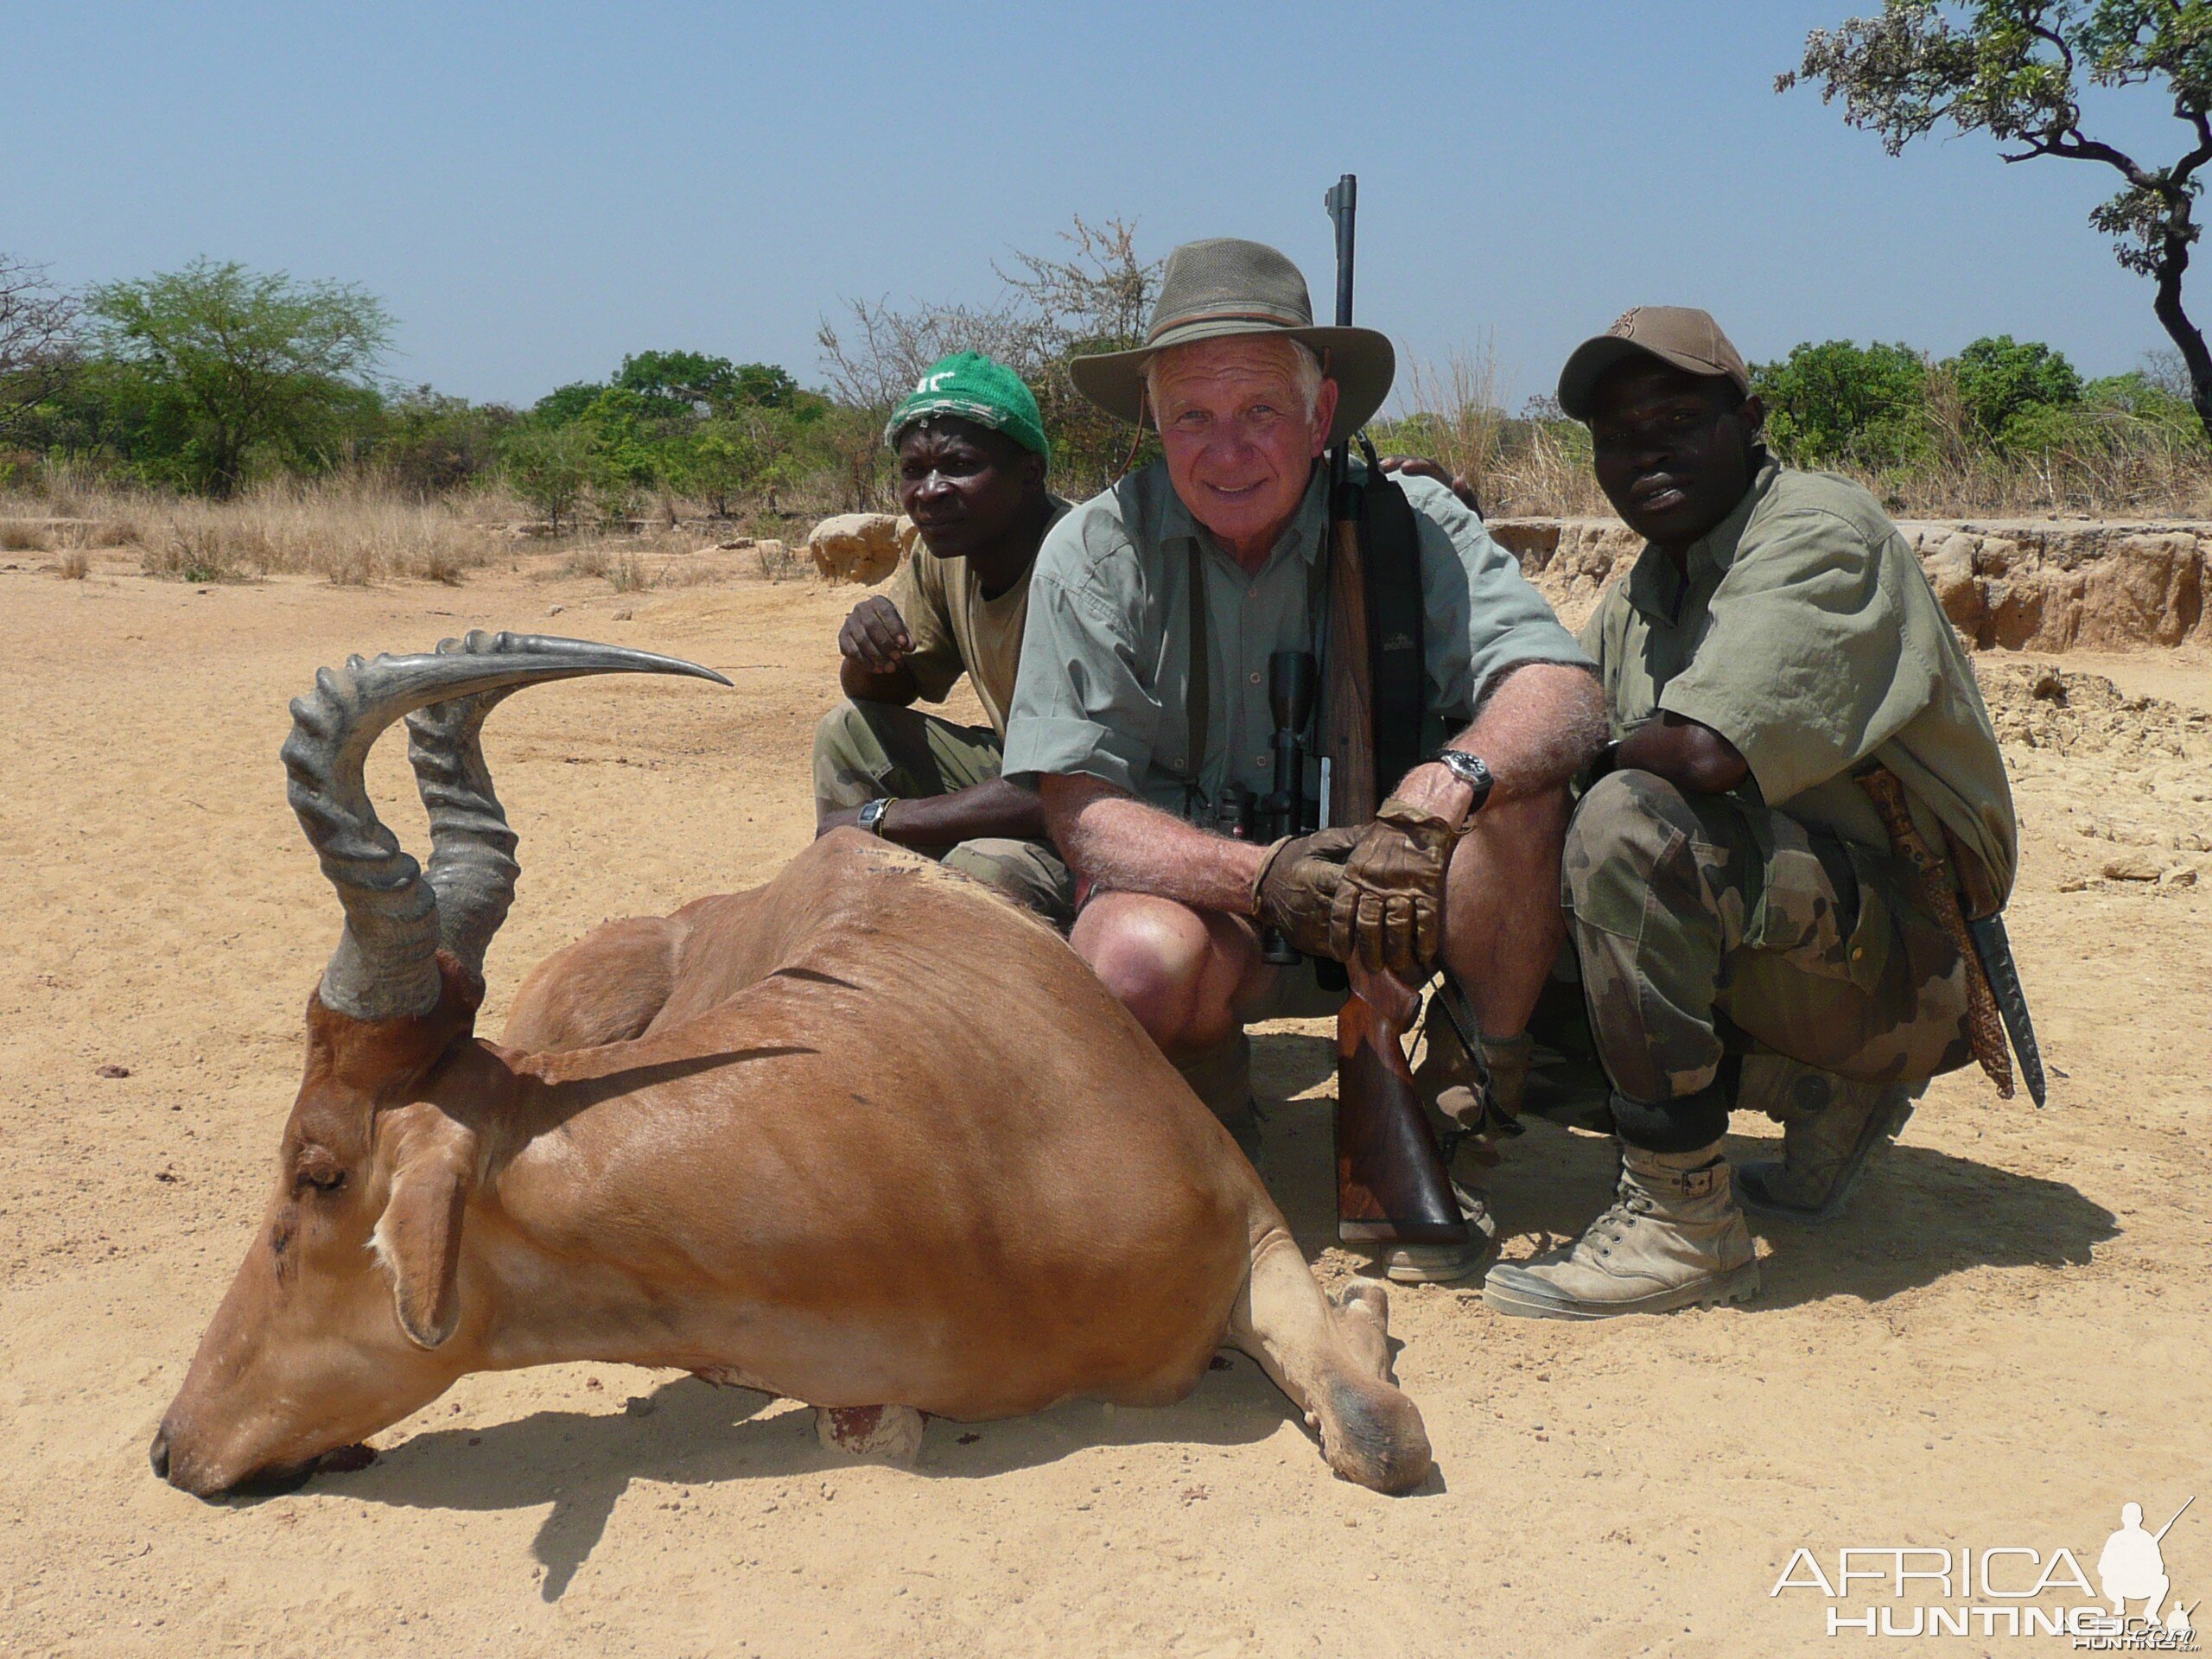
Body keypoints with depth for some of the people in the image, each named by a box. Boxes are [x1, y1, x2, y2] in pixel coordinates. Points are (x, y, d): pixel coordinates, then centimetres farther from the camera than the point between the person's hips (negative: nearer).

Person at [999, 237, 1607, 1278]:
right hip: (1200, 893, -1)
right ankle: (1211, 1097, 2)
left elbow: (1561, 693, -20)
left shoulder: (1409, 524, -7)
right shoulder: (1095, 552, -8)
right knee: (1136, 958, -35)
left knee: (1514, 785, -27)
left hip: (1398, 894, 1)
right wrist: (1261, 876, -31)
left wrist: (1434, 795, -41)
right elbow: (1083, 812, -13)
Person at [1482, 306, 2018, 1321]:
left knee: (1632, 823, -30)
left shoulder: (1819, 533, -14)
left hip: (1907, 951, -9)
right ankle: (1832, 1095, 12)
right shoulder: (1641, 594, 14)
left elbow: (1708, 750, -29)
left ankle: (1683, 1225, -21)